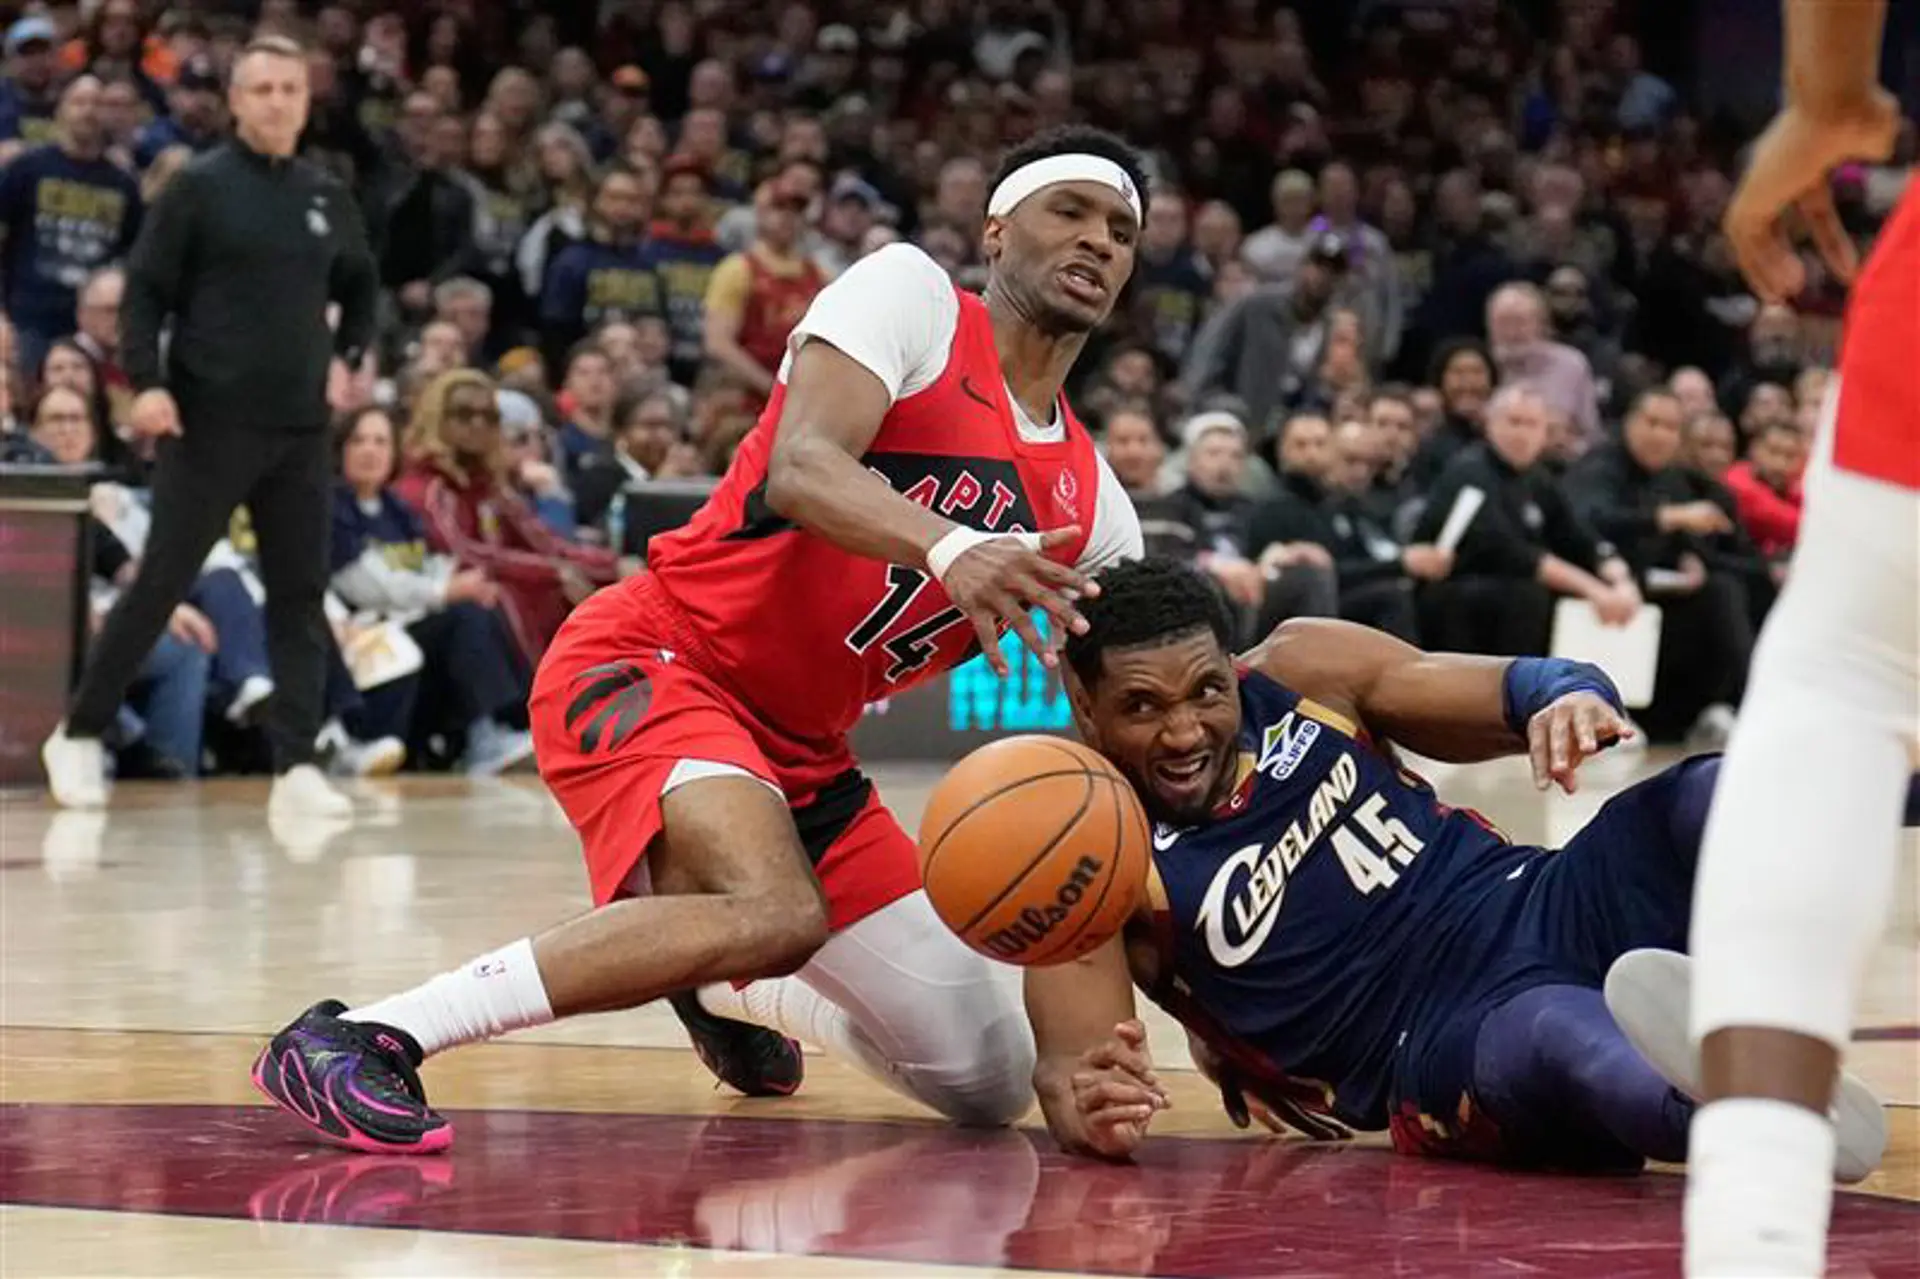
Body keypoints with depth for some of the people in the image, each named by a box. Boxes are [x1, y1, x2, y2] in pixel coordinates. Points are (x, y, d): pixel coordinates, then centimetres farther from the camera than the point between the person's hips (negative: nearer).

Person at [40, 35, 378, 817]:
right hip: (209, 424, -4)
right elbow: (145, 289, -4)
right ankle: (79, 736, 12)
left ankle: (296, 766, 1)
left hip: (301, 428, 4)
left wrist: (349, 355, 10)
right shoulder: (200, 188, -3)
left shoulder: (327, 198, 10)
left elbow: (361, 288, 26)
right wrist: (145, 382, -15)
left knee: (300, 595, 0)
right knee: (160, 584, -1)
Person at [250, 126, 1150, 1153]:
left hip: (801, 752, 7)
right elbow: (800, 468, -25)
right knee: (778, 914, -37)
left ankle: (725, 988, 35)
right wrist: (950, 547, -44)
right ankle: (349, 1040, -30)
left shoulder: (1091, 507, 8)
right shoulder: (909, 293, -8)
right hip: (650, 668, -7)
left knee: (989, 1085, 5)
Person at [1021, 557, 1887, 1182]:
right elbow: (1069, 1062, -10)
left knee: (1723, 793, -24)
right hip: (1442, 1058, -5)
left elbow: (1513, 689, 6)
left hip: (1543, 907, 5)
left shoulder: (1302, 673, 6)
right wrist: (1088, 1107, -36)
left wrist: (1569, 698, -20)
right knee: (1556, 1036, -40)